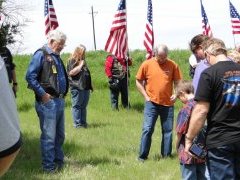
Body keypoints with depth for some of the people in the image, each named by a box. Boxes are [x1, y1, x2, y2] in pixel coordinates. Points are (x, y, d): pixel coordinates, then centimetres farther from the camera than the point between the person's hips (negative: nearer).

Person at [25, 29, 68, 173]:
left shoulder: (57, 57, 16)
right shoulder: (41, 55, -9)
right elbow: (30, 76, -16)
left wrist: (63, 94, 12)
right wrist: (43, 94, -17)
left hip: (59, 101, 9)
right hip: (48, 102, -8)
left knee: (59, 135, 15)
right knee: (49, 136, -3)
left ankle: (59, 161, 26)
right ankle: (49, 166, 4)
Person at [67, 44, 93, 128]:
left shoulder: (82, 61, 21)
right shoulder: (72, 61, -4)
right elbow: (71, 72, -17)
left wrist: (90, 86, 20)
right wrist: (80, 65, -11)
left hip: (85, 87, 8)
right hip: (77, 87, -8)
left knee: (83, 106, 10)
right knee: (77, 106, -5)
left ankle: (83, 123, 14)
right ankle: (77, 124, -4)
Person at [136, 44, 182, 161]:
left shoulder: (172, 65, -2)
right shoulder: (147, 64, -3)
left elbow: (177, 82, 7)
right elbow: (138, 82, 5)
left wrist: (176, 94, -11)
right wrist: (146, 96, -3)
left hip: (168, 103, 2)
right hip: (152, 103, -1)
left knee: (168, 130, 8)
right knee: (147, 129, -4)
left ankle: (166, 155, 20)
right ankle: (142, 156, 4)